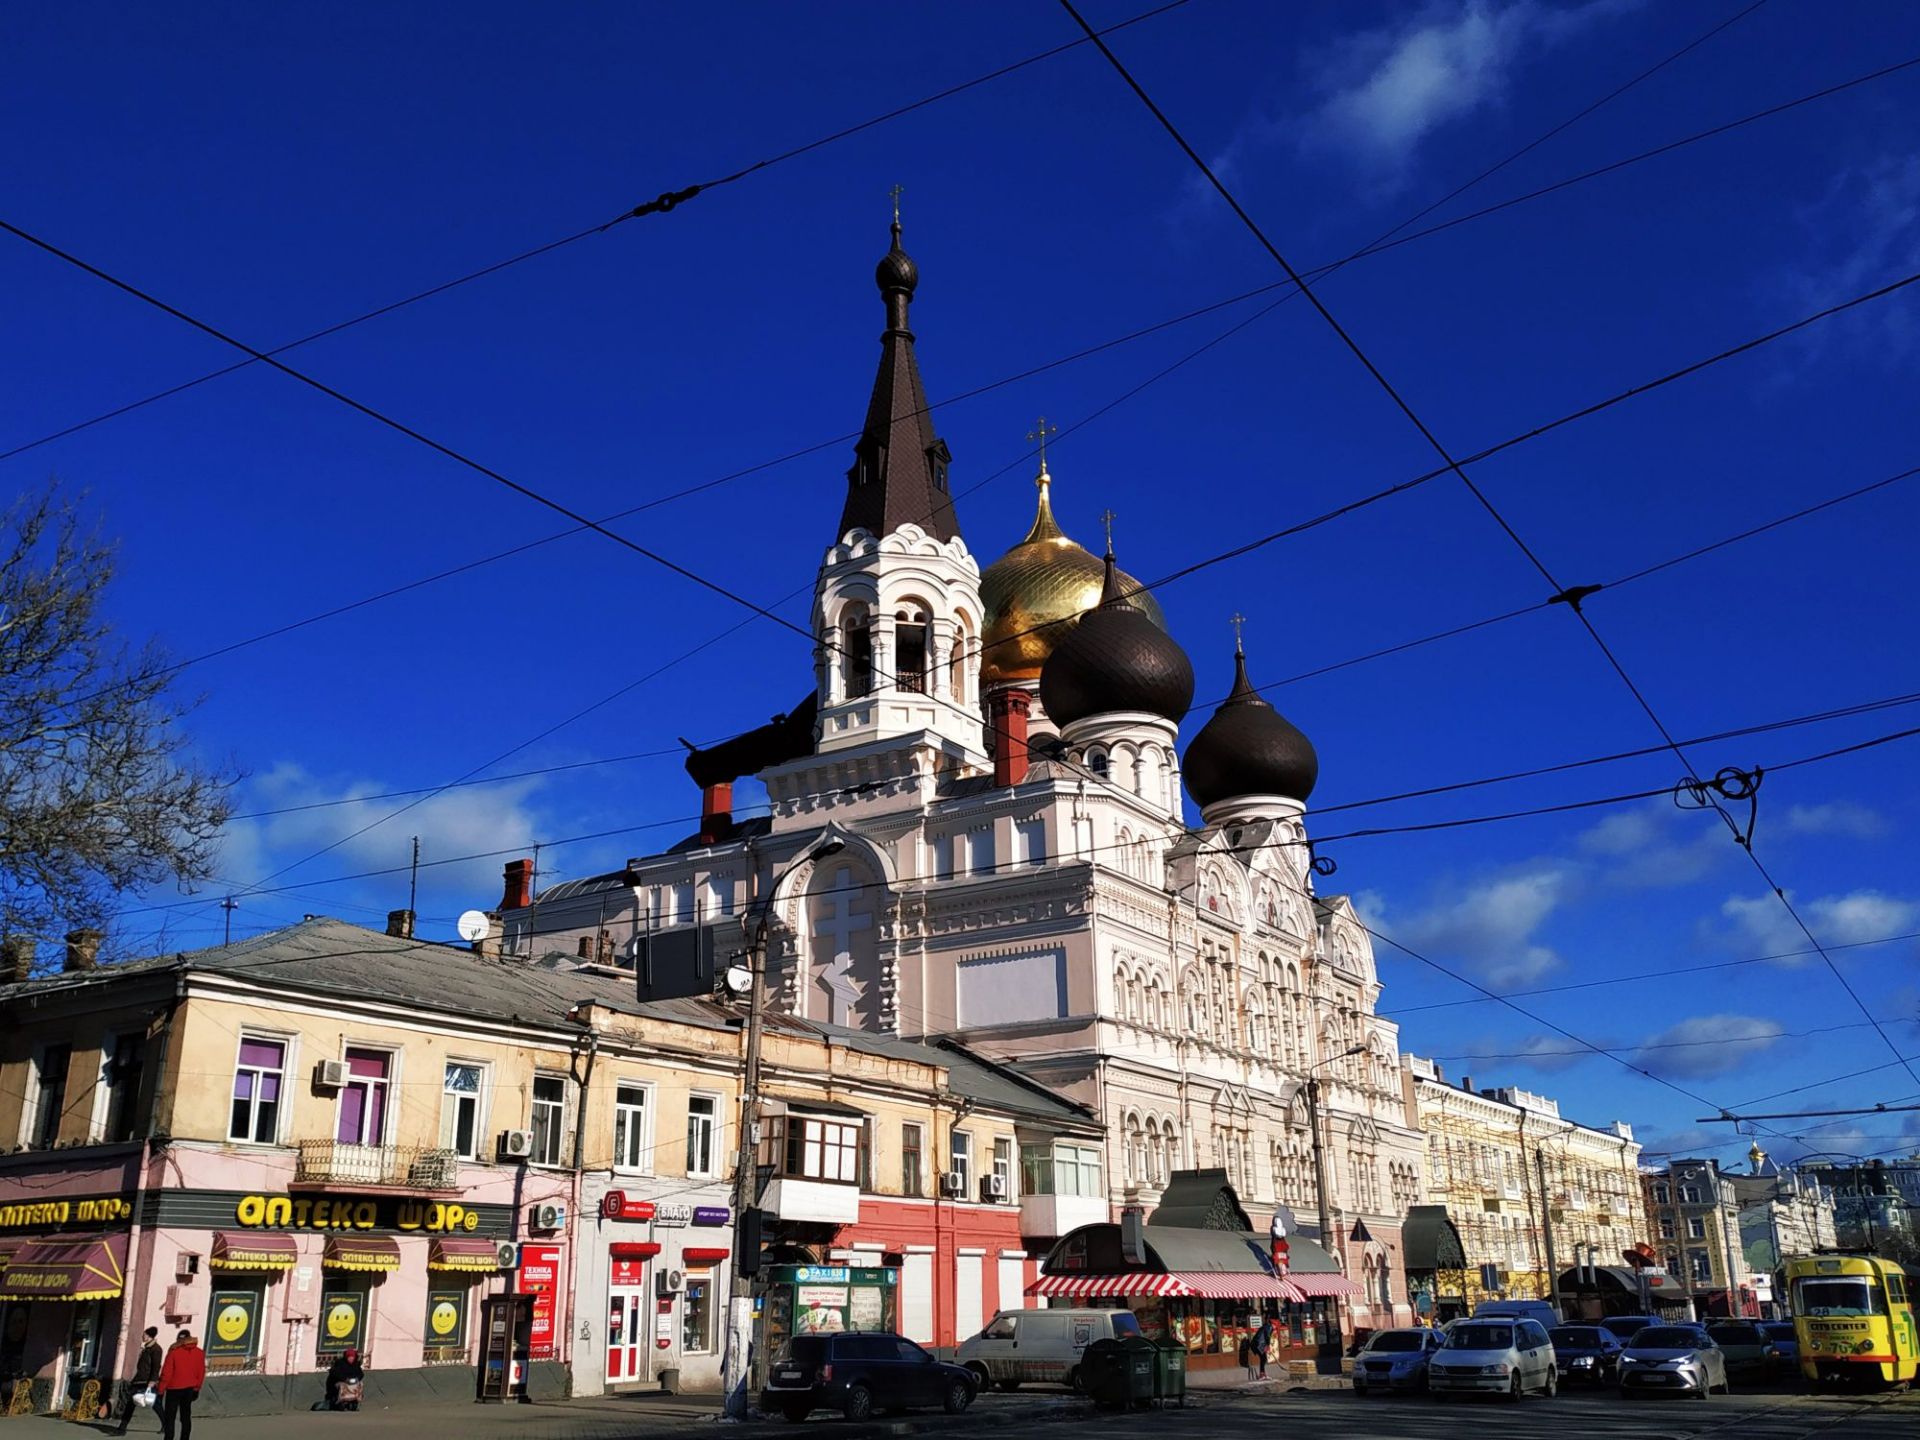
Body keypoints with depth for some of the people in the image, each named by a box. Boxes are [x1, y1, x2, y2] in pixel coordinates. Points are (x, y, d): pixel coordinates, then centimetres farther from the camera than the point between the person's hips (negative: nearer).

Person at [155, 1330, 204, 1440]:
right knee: (186, 1416, 12)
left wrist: (160, 1390, -5)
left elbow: (166, 1373, -12)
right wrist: (196, 1389, 15)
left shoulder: (174, 1352, -11)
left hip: (174, 1389, -4)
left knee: (169, 1418, 2)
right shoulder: (199, 1352, 1)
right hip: (189, 1389, 4)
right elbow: (201, 1373, 5)